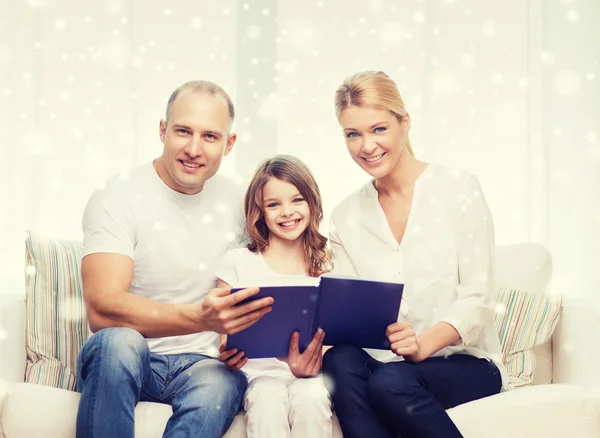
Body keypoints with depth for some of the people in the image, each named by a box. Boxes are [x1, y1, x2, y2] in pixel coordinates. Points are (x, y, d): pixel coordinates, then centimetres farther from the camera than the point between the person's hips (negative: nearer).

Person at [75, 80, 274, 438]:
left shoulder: (236, 202, 6)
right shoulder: (117, 199, -9)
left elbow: (247, 298, 16)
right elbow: (102, 308, -22)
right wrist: (200, 317, -37)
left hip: (201, 364, 2)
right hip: (123, 362, -2)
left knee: (224, 383, -33)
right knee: (119, 341, -37)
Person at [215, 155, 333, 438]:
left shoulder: (326, 265, 9)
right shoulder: (237, 262, 5)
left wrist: (310, 364, -18)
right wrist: (228, 356, -18)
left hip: (310, 375, 1)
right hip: (261, 373, -1)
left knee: (311, 399, -33)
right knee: (268, 403, -34)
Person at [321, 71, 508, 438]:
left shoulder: (458, 188, -1)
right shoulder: (345, 218, 10)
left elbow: (475, 299, -6)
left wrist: (425, 343, -26)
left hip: (465, 362, -3)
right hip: (386, 362, 3)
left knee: (389, 381, -35)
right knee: (341, 360, -32)